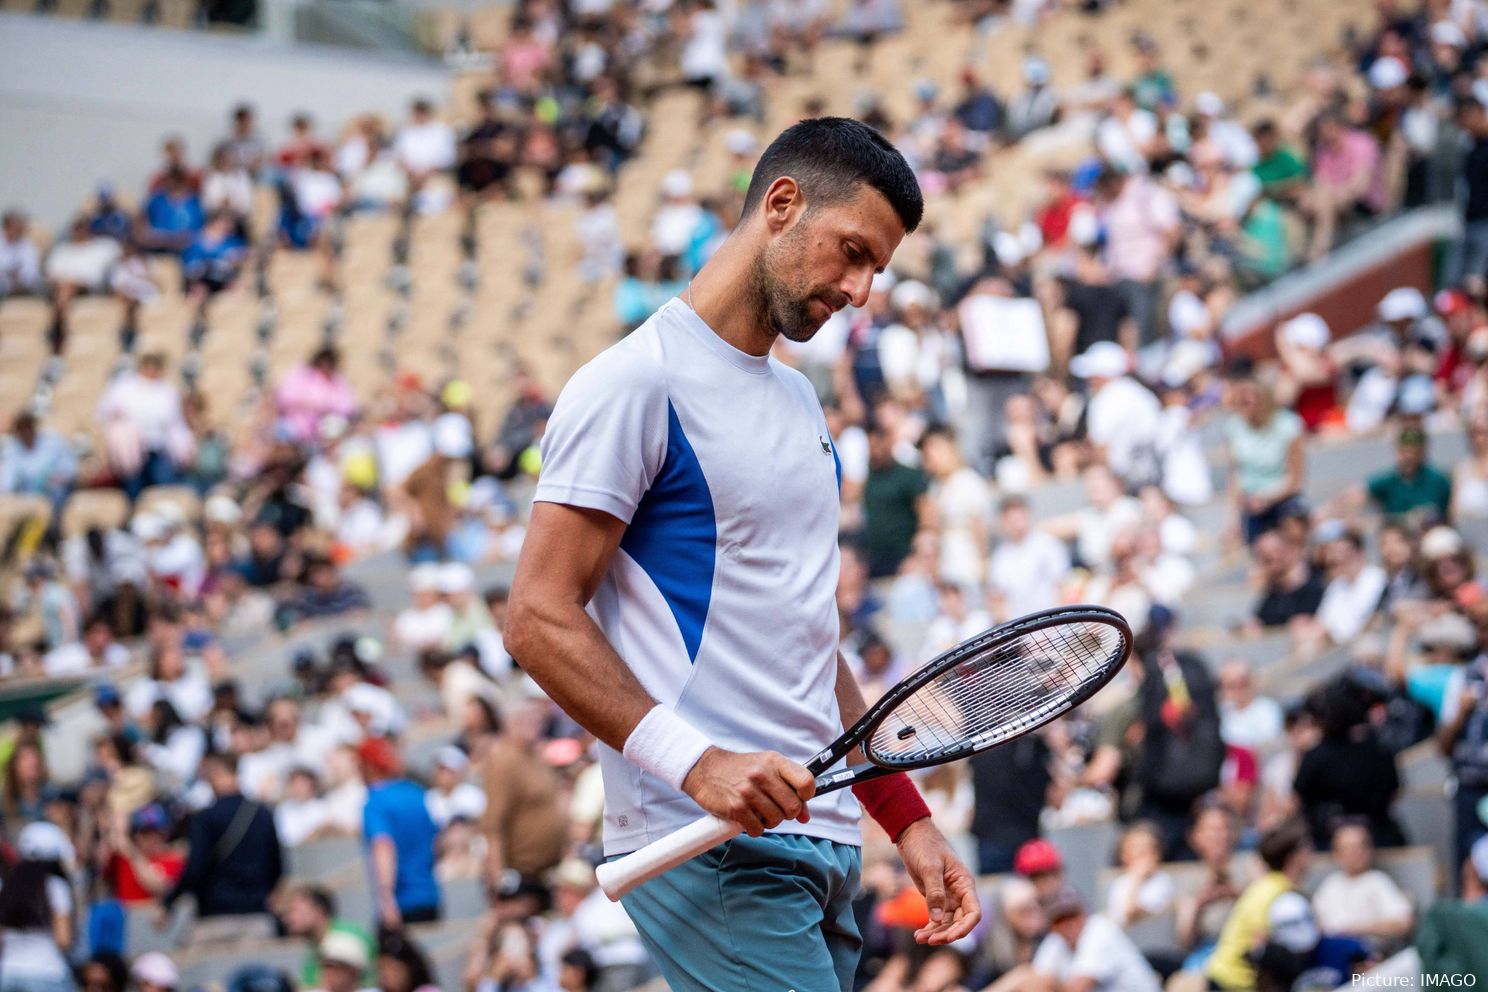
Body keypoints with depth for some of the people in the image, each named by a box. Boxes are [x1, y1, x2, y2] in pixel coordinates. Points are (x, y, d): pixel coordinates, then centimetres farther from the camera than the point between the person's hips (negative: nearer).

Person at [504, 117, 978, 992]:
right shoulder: (638, 384, -6)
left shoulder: (800, 401, 22)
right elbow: (539, 619, -12)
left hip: (819, 841, 9)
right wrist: (696, 761, -22)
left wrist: (909, 821, 21)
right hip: (709, 851, -9)